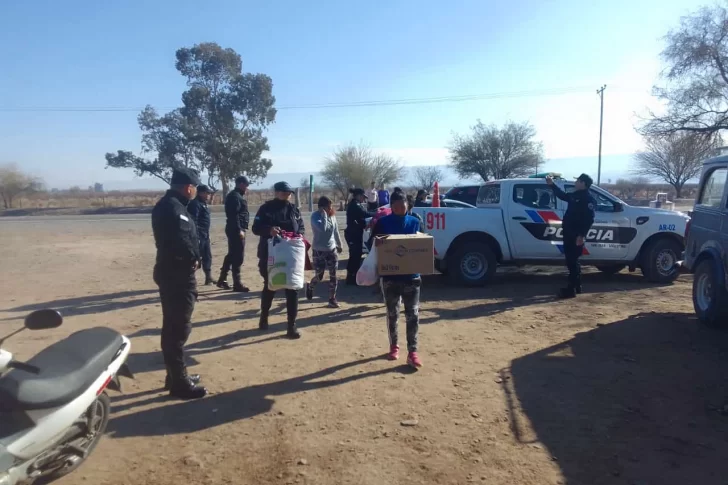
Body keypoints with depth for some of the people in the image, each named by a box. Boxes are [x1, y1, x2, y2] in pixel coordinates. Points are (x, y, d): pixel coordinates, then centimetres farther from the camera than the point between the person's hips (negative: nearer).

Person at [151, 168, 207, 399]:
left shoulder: (168, 205, 14)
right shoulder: (173, 208, -20)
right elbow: (181, 241, -29)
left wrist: (191, 258, -1)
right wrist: (194, 259, -12)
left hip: (173, 271, 11)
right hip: (177, 274, -11)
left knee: (173, 327, 18)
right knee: (179, 329, -3)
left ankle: (176, 376, 31)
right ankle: (179, 383, 6)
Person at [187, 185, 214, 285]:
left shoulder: (203, 203, 17)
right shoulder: (195, 204, -15)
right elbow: (193, 221, -22)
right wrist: (196, 236, -26)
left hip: (205, 235, 10)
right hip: (198, 235, -10)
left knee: (207, 256, 15)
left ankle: (209, 278, 23)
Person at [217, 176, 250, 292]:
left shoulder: (236, 196, 19)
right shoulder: (235, 196, -14)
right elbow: (234, 215, -22)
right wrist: (239, 230, -24)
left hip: (234, 229, 11)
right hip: (236, 230, -11)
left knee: (232, 255, 17)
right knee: (238, 257, -7)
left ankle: (222, 280, 25)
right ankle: (237, 284, -4)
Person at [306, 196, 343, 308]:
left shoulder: (332, 215, 2)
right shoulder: (315, 216, -15)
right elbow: (322, 228, -33)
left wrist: (339, 245, 21)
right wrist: (324, 215, -24)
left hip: (332, 249, 5)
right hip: (319, 250, -5)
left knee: (333, 275, 3)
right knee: (319, 275, 0)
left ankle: (332, 299, 13)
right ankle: (310, 287, 34)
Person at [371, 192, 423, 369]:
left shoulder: (414, 222, 2)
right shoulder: (383, 223, -3)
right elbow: (374, 245, -2)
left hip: (411, 275, 1)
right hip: (390, 275, -1)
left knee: (413, 314, -2)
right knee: (392, 313, 12)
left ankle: (412, 352, 5)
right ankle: (394, 346, 30)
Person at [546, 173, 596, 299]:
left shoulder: (588, 198, -12)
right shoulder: (575, 195, 16)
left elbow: (589, 218, -20)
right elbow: (562, 195, 36)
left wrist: (582, 235, -27)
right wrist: (552, 184, 32)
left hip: (576, 236, -9)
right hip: (569, 233, 9)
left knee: (572, 261, -8)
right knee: (572, 261, 15)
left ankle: (571, 289, -4)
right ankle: (576, 286, 25)